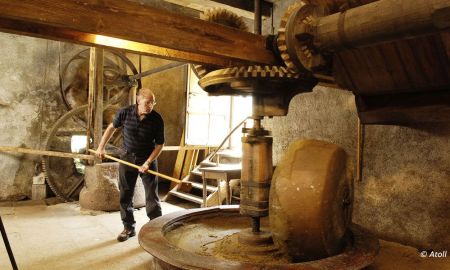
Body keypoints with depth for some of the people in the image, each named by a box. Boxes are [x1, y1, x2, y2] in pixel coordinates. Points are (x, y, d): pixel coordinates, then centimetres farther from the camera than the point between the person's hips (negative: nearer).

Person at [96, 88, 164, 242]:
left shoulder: (157, 119, -16)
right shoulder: (125, 113, -11)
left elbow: (159, 144, -10)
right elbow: (112, 127, 8)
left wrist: (148, 162, -19)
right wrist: (101, 147, 8)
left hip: (148, 159, -2)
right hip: (127, 158, 3)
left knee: (152, 196, -3)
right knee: (125, 195, 9)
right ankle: (129, 228, 24)